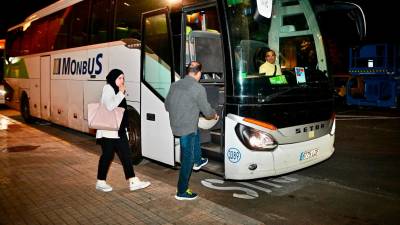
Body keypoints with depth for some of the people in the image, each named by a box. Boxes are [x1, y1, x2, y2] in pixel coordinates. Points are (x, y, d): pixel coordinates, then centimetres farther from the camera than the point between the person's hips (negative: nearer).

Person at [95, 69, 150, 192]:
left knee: (126, 155, 4)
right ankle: (100, 182, 16)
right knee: (107, 155, 1)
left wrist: (125, 128, 13)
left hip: (119, 130, 8)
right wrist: (121, 93, -18)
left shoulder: (117, 91, 17)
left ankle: (133, 182, 6)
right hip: (108, 130, -8)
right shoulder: (108, 88, -8)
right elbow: (109, 106, -24)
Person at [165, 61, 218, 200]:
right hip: (187, 128, -7)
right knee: (187, 159, 5)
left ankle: (197, 161, 43)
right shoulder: (198, 88, -15)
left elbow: (167, 106, 14)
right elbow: (207, 111, -9)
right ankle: (182, 192, 15)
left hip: (174, 125, 7)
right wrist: (214, 115, 14)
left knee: (196, 132, 34)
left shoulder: (175, 85, 5)